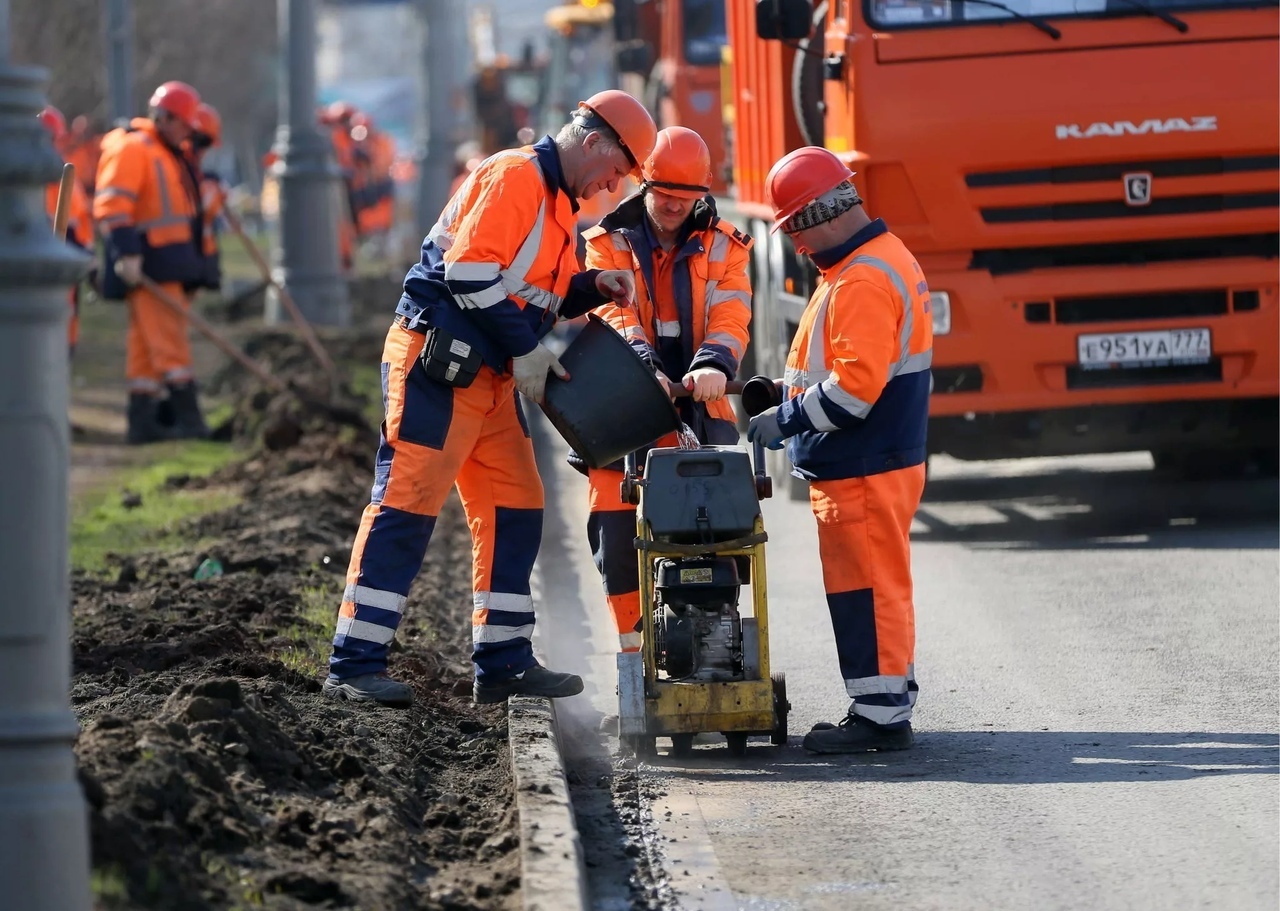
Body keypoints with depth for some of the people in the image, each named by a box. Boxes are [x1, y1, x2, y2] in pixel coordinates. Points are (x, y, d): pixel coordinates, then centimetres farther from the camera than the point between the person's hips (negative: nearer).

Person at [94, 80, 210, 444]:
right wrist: (126, 252, -26)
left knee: (148, 343, 10)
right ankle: (188, 417, -18)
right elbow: (112, 205, -20)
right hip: (148, 264, -10)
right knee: (170, 337, -14)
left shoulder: (169, 154, 23)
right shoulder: (130, 148, -10)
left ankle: (142, 420, 12)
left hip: (172, 263, 10)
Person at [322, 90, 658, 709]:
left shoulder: (557, 200, 20)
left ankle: (503, 661, 14)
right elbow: (471, 271, -21)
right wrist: (526, 350, -16)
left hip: (488, 378, 10)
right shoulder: (516, 176, -12)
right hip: (437, 363, -10)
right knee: (407, 505, -12)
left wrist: (592, 287, 6)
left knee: (514, 511, 9)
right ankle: (354, 664, -12)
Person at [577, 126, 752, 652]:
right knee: (617, 527, -8)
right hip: (624, 410, -1)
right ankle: (633, 649, 3)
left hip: (698, 407, 1)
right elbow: (613, 314, -11)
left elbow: (729, 318, -7)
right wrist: (642, 366, -30)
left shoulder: (723, 248, 8)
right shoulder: (609, 244, 5)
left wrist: (713, 365, -29)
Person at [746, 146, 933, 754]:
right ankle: (888, 705, 21)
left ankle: (880, 715, -2)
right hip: (876, 460, 11)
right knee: (876, 587, 15)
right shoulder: (884, 259, 15)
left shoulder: (862, 282, -20)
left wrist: (785, 420, -16)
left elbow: (853, 386, -26)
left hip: (863, 472, -11)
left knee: (866, 589, -6)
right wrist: (792, 410, 15)